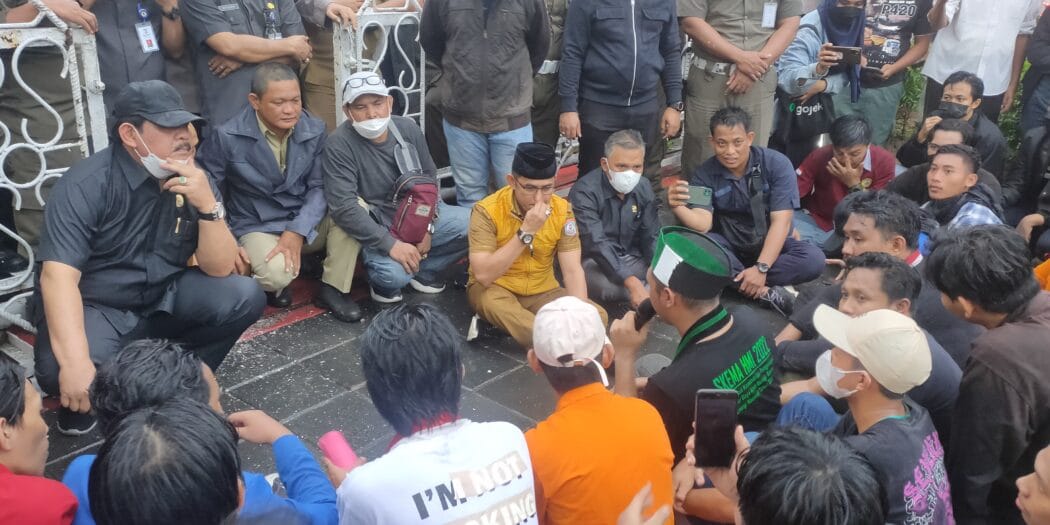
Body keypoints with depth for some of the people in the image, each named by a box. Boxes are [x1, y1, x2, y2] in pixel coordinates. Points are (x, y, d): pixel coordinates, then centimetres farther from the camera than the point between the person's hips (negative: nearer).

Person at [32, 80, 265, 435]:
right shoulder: (87, 184, -19)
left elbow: (220, 268, -10)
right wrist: (76, 362, -41)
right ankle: (82, 399, 5)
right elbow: (59, 276, -28)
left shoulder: (195, 180, -5)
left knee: (245, 297, -18)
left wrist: (208, 205, -27)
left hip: (163, 299, 4)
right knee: (60, 373, -33)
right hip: (94, 306, -4)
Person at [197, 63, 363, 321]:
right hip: (258, 228, -3)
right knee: (277, 272, -36)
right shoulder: (227, 137, -15)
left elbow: (320, 186, -5)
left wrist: (298, 230, -20)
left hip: (307, 224, 4)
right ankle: (271, 283, 6)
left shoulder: (315, 130, -6)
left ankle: (333, 288, -9)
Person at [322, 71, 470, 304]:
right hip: (376, 227, -5)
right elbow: (344, 207, -25)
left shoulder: (408, 128, -3)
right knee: (395, 274, -34)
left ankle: (424, 270, 9)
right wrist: (390, 244, -30)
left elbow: (430, 179, 6)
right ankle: (384, 283, 5)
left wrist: (427, 226, -7)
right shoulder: (338, 145, -18)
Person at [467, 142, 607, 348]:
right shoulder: (487, 211, -21)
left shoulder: (562, 209, -10)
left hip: (542, 291, 3)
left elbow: (572, 270, -13)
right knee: (490, 300, -38)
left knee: (596, 315, -18)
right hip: (495, 289, -3)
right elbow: (483, 276, -29)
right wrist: (526, 232, -33)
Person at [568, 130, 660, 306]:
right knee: (605, 285, -37)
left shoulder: (644, 189, -2)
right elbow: (596, 244, -32)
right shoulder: (585, 191, -22)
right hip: (593, 262, -5)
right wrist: (632, 282, -43)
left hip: (632, 259, 5)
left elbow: (652, 238, -2)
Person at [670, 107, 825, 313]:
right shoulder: (704, 174, -10)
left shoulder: (777, 164, -14)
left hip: (769, 244, 0)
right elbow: (702, 223, -21)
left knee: (814, 259, -29)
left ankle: (732, 281, -26)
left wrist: (761, 267, -30)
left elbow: (781, 221, -19)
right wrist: (678, 207, -43)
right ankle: (764, 291, -30)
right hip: (728, 246, 0)